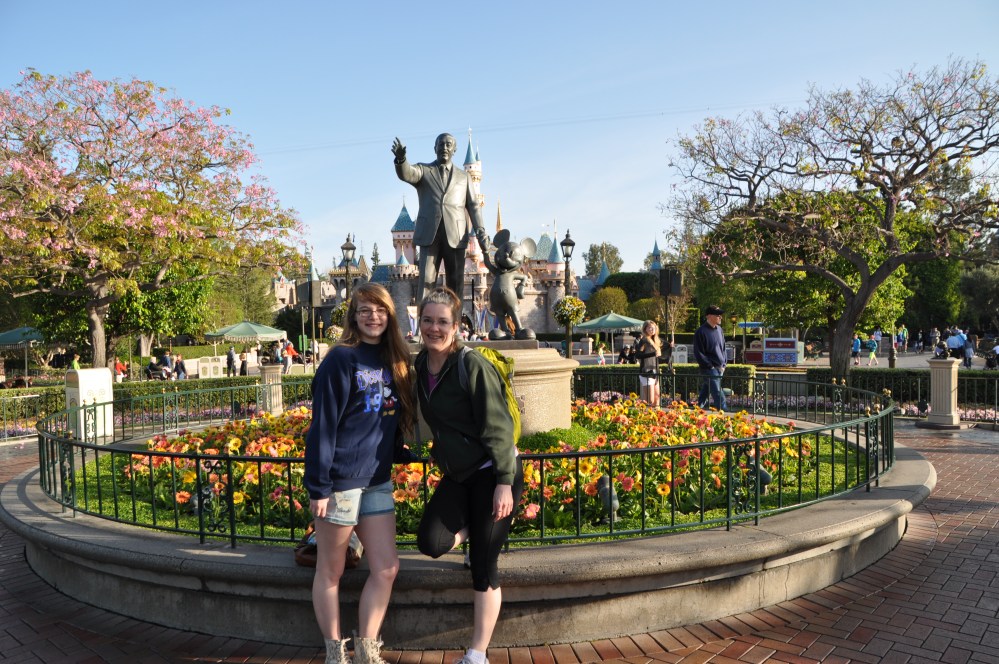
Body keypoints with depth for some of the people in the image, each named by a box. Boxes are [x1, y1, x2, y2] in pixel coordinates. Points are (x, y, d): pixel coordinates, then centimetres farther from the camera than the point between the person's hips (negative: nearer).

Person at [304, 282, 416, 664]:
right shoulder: (341, 359, -10)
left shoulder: (395, 361, 9)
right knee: (330, 571, 7)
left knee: (386, 568, 7)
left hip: (378, 480, 7)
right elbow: (323, 425, -13)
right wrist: (319, 486, -15)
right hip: (340, 478, -6)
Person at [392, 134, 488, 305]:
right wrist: (400, 158, -32)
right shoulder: (423, 170, 12)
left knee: (456, 281, 2)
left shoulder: (464, 177, 18)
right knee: (426, 279, -6)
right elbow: (405, 174, -9)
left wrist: (481, 232, -4)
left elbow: (473, 206, 11)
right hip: (430, 234, -2)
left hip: (455, 235, 2)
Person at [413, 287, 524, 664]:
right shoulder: (421, 368, 3)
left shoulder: (473, 367, -18)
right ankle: (472, 531, 23)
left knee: (483, 567, -1)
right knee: (431, 543, -11)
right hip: (456, 475, 6)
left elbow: (498, 428, -18)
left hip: (491, 474, -6)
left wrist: (504, 484, -20)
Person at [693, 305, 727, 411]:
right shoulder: (701, 332, -11)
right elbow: (698, 354, -12)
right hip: (709, 370, -7)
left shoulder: (719, 329, 11)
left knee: (704, 393, 16)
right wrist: (710, 366, -14)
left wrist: (724, 364, 11)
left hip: (720, 368, 7)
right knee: (719, 396, -9)